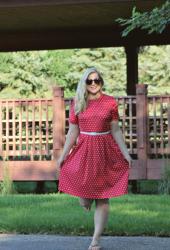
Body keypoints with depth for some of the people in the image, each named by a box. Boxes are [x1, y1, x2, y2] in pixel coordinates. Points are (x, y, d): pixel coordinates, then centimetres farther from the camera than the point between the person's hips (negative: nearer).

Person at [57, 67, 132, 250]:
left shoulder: (110, 103, -1)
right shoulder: (77, 104, 1)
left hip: (105, 151, -1)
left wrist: (125, 153, -3)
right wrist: (63, 155, 3)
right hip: (83, 151, 1)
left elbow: (116, 130, 3)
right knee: (84, 199, 1)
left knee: (102, 198, 1)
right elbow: (73, 132, 5)